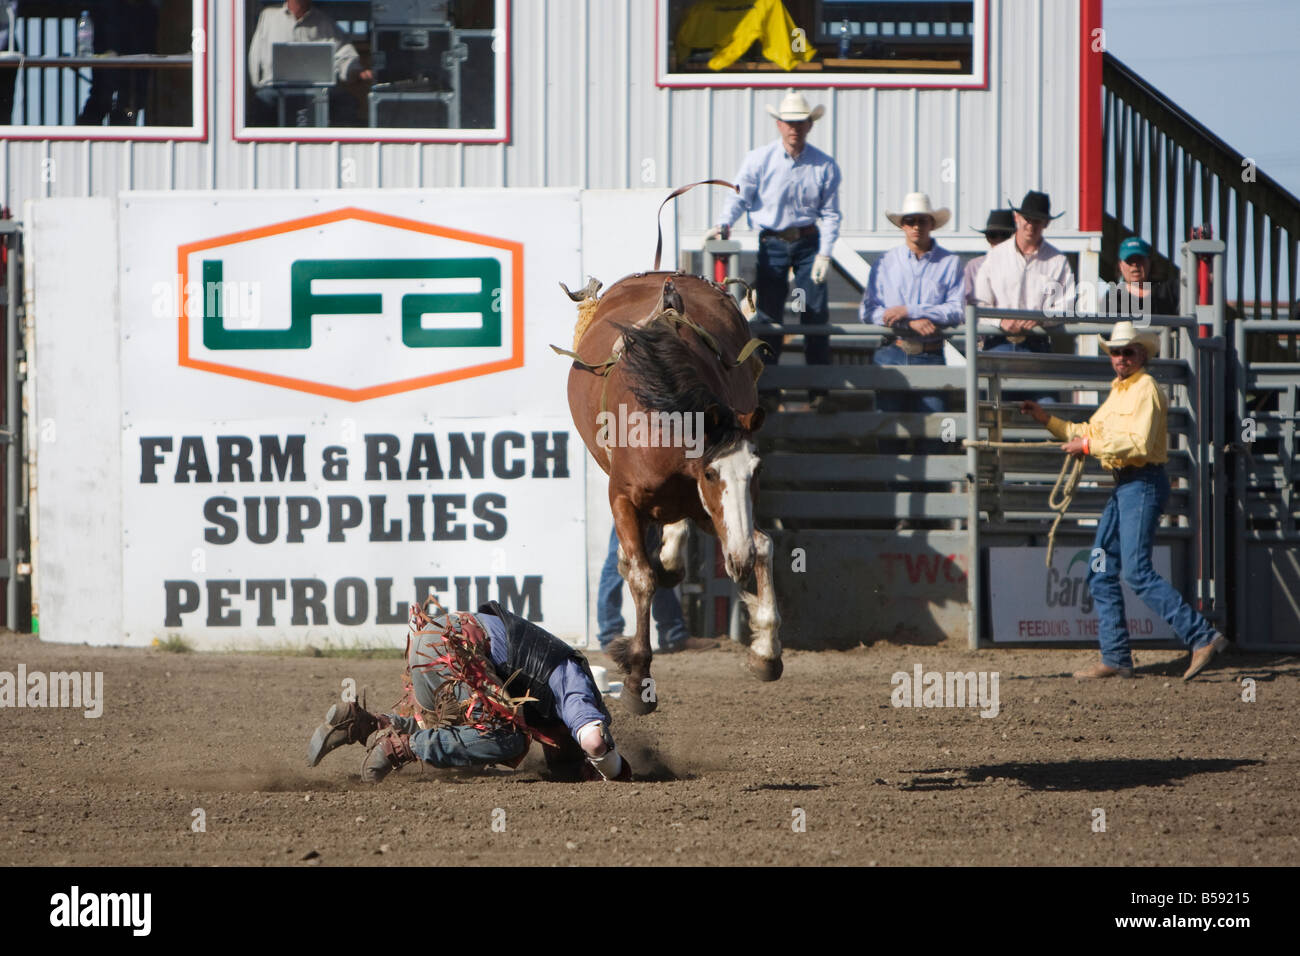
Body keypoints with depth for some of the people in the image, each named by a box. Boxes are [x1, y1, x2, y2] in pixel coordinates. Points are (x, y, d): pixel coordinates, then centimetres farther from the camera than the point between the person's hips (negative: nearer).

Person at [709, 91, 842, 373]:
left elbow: (830, 213, 2)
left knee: (815, 313, -2)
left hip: (808, 243, 0)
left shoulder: (824, 166, 0)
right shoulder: (759, 160, -3)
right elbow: (740, 197, -2)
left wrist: (824, 254, -6)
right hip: (772, 242, 0)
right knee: (768, 312, 1)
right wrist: (723, 224, -20)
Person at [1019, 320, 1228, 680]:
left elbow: (1139, 444, -22)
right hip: (1124, 487, 10)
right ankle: (1115, 658, 11)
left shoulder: (1145, 389, -10)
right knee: (1101, 572, 8)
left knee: (1137, 572, -17)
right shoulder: (1118, 390, 20)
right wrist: (1047, 419, 24)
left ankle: (1203, 637, -19)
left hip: (1143, 484, -10)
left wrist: (1090, 445, -18)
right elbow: (1090, 432, 28)